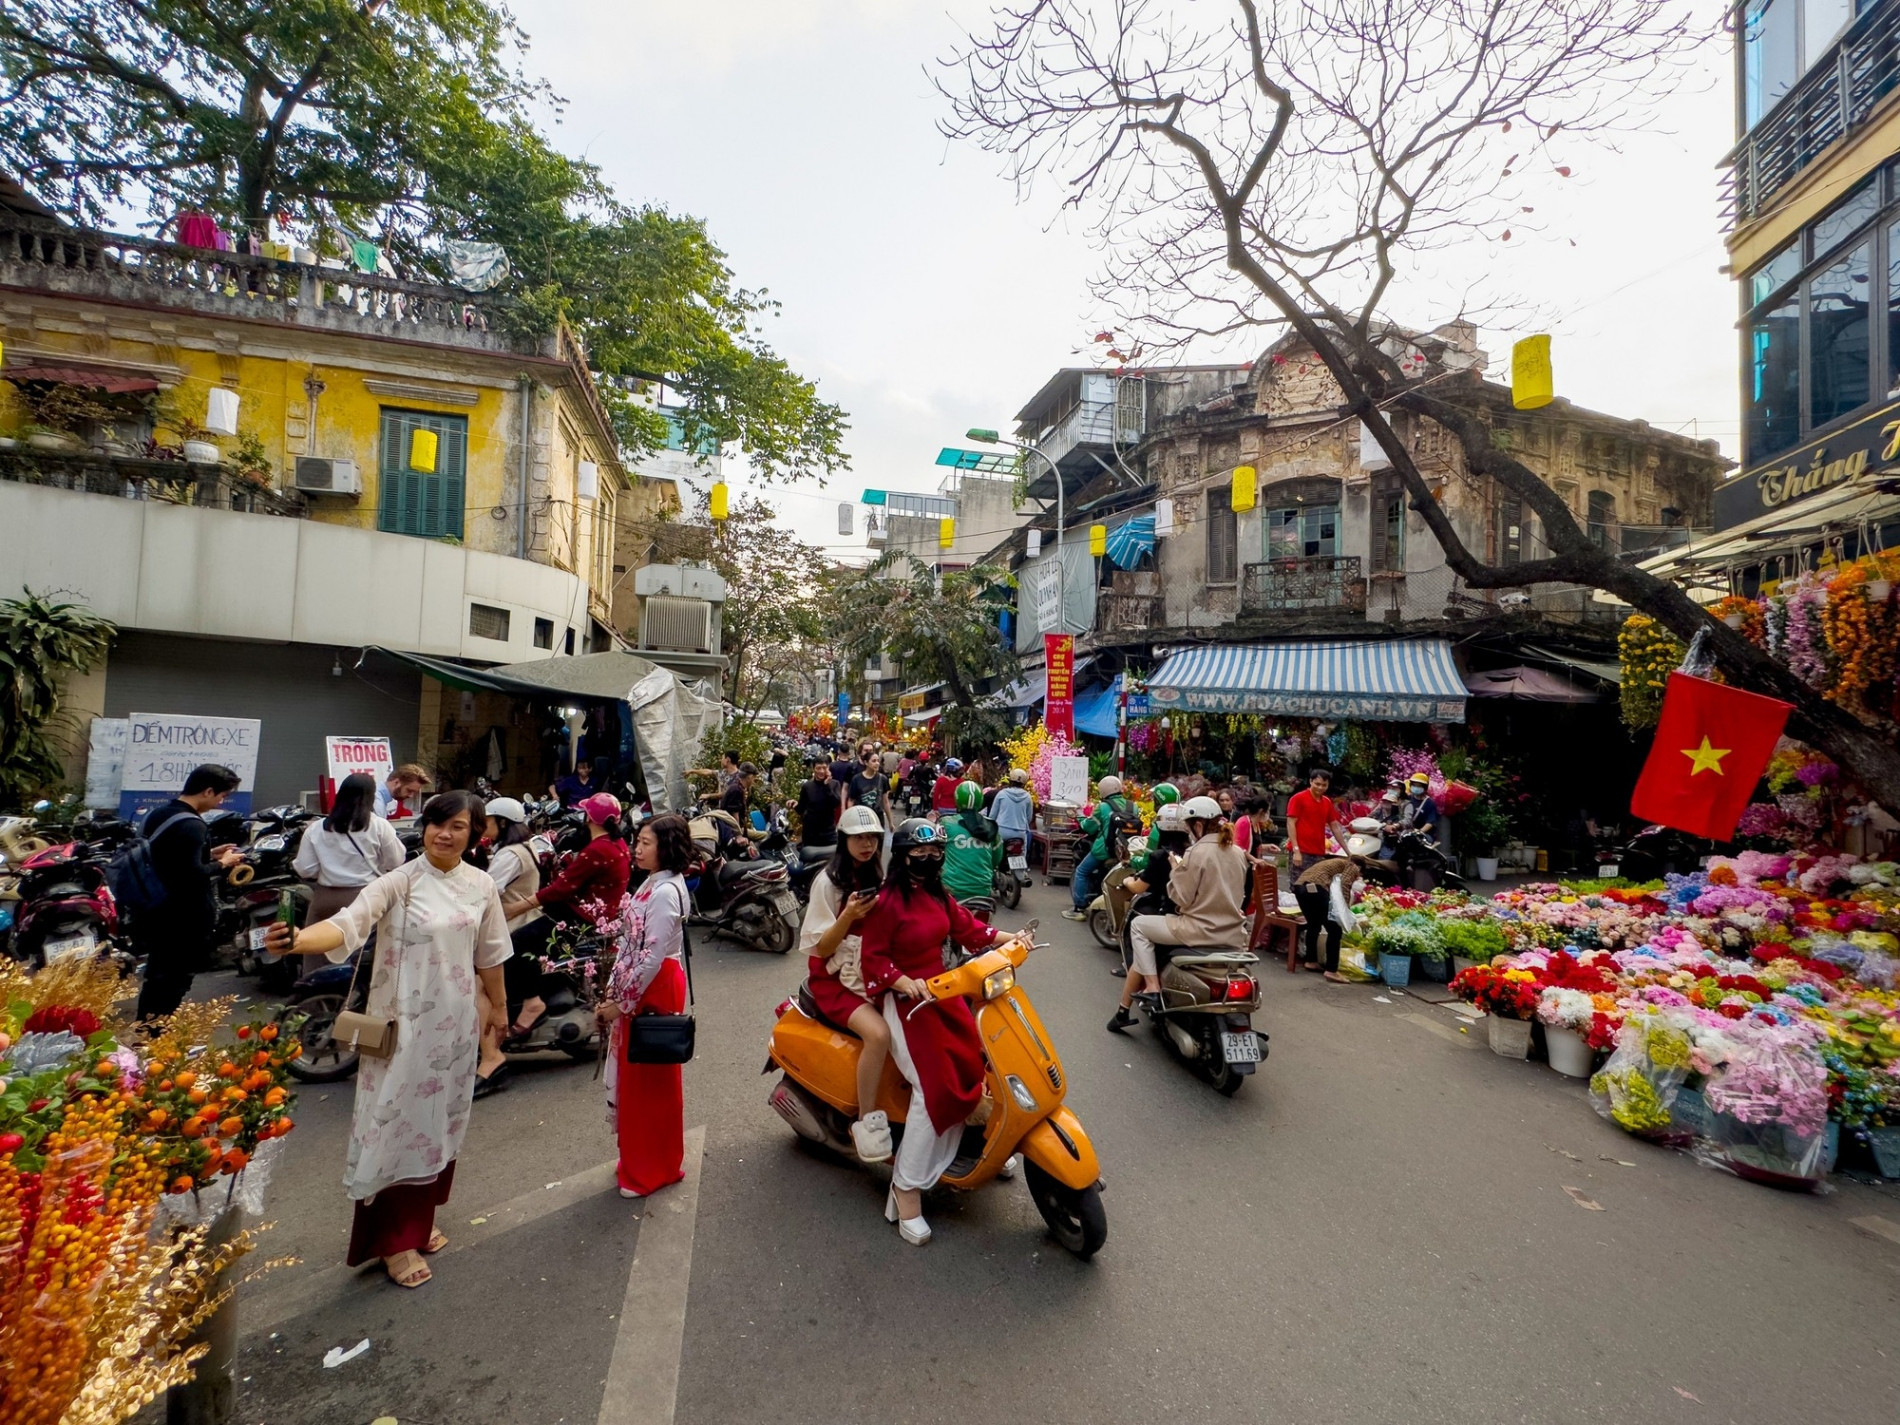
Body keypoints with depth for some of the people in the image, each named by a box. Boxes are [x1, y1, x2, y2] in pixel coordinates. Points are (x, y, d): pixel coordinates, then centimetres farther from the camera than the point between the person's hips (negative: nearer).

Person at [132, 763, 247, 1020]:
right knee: (175, 983, 1)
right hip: (185, 921, -10)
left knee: (156, 978, 21)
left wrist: (209, 854, 12)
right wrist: (222, 864, -11)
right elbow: (192, 876, -27)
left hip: (155, 912, 10)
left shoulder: (158, 814, 8)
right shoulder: (191, 826, -22)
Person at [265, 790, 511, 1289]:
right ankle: (395, 1240, 23)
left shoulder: (481, 886, -1)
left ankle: (418, 1221, 36)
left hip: (455, 1023, 4)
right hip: (405, 1021, -4)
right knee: (400, 1121, 5)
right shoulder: (399, 883, -14)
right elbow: (349, 922, -30)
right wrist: (298, 938, -49)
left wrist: (498, 1006, 15)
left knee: (440, 1120, 16)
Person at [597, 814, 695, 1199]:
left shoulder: (665, 892, -22)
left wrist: (621, 1003, -16)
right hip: (637, 989, 9)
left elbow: (652, 957, -24)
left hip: (653, 992, -9)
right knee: (636, 1077, 20)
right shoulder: (652, 883, 9)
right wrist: (612, 993, 11)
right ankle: (641, 1161, 36)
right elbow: (631, 945, 12)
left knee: (649, 1081, 5)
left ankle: (649, 1170, 23)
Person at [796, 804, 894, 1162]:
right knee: (878, 1034, -30)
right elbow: (821, 948, -10)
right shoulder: (828, 881, -8)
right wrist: (848, 916, -26)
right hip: (836, 979, -6)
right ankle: (866, 1122, -13)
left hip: (874, 974, 6)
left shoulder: (878, 879, 11)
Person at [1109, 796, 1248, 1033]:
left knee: (1138, 925, 10)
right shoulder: (1238, 853, 6)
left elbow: (1181, 898, -13)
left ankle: (1153, 986, 2)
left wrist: (1176, 871, 1)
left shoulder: (1197, 853, -15)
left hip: (1201, 930, -8)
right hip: (1233, 934, 8)